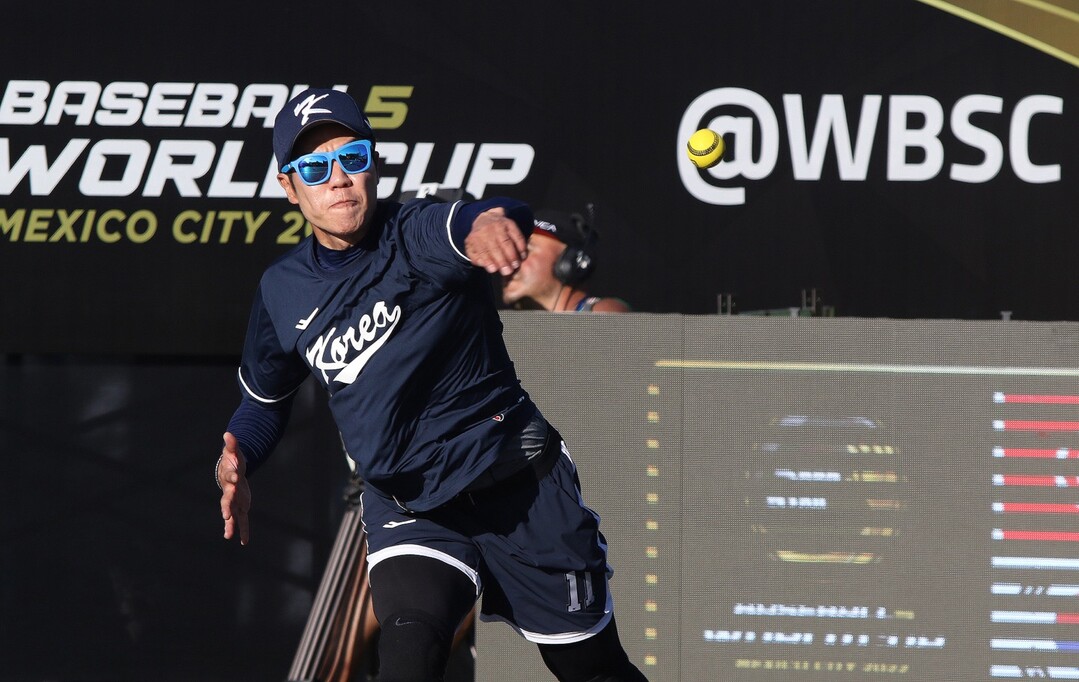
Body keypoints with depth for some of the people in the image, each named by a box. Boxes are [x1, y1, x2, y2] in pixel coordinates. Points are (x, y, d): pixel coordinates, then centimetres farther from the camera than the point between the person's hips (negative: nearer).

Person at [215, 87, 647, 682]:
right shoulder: (283, 292, -1)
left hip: (519, 483, -2)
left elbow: (457, 226, -42)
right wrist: (236, 462, -3)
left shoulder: (414, 235, -16)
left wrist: (488, 223, -67)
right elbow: (264, 396, 17)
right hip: (405, 508, 2)